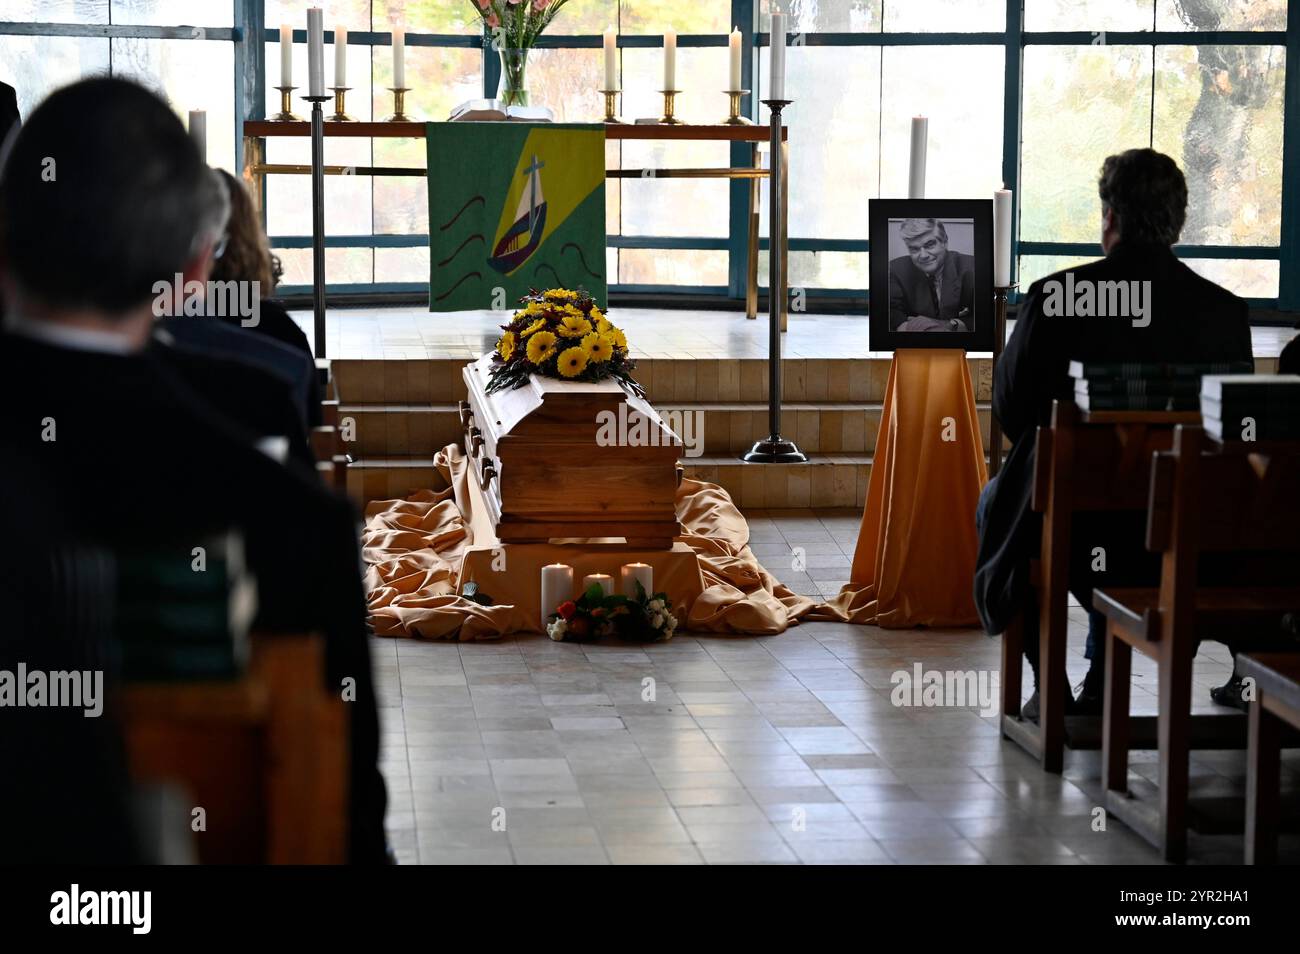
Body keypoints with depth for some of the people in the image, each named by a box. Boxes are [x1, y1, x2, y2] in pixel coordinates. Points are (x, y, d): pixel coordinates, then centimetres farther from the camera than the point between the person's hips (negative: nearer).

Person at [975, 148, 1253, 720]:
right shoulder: (1224, 309, -8)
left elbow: (1010, 409, -5)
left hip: (1071, 519, -3)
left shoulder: (1054, 298, -16)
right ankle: (1101, 687, 35)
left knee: (995, 501, 32)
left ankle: (1048, 688, 27)